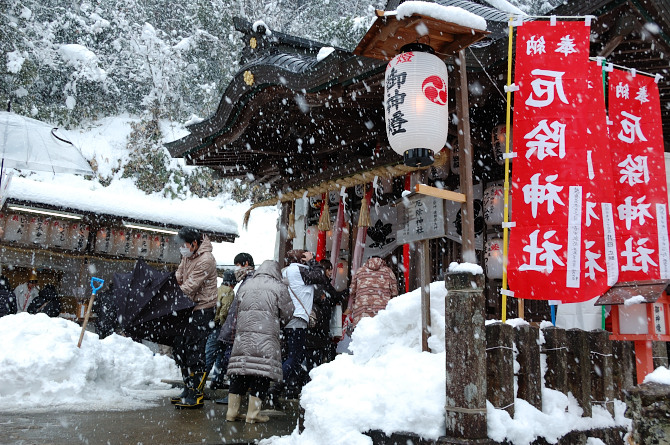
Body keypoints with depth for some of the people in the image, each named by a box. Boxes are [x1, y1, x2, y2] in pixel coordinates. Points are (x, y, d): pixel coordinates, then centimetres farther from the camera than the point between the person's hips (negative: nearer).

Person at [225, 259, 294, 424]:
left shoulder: (245, 286, 17)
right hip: (266, 338, -5)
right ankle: (253, 413, 2)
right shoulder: (279, 287, 4)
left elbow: (238, 310, 18)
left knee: (238, 372, 9)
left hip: (242, 335, 5)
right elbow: (287, 313, 7)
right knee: (262, 373, 0)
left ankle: (232, 411, 15)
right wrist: (276, 325, 25)